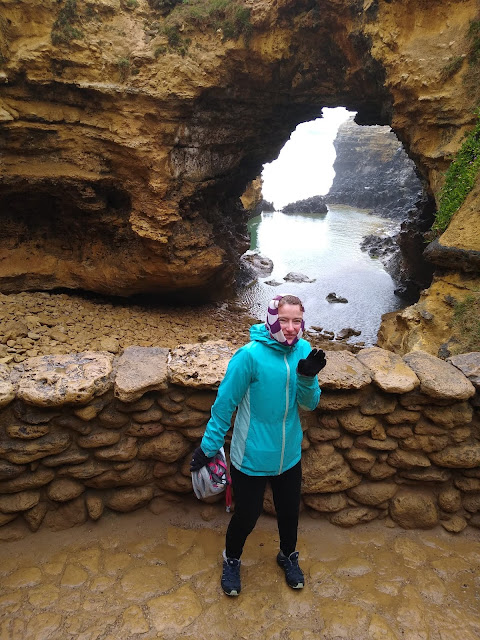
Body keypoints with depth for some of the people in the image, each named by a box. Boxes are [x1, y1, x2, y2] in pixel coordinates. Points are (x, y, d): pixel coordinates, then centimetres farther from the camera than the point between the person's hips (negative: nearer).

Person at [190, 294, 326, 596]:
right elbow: (225, 403, -16)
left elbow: (310, 404, -4)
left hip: (290, 455, 5)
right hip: (252, 457, -4)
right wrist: (208, 447, -10)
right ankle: (232, 561, 48)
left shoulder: (303, 351, -8)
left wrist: (308, 376, -25)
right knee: (247, 515, 15)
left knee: (290, 511, 24)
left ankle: (289, 555, 56)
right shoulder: (250, 355, -24)